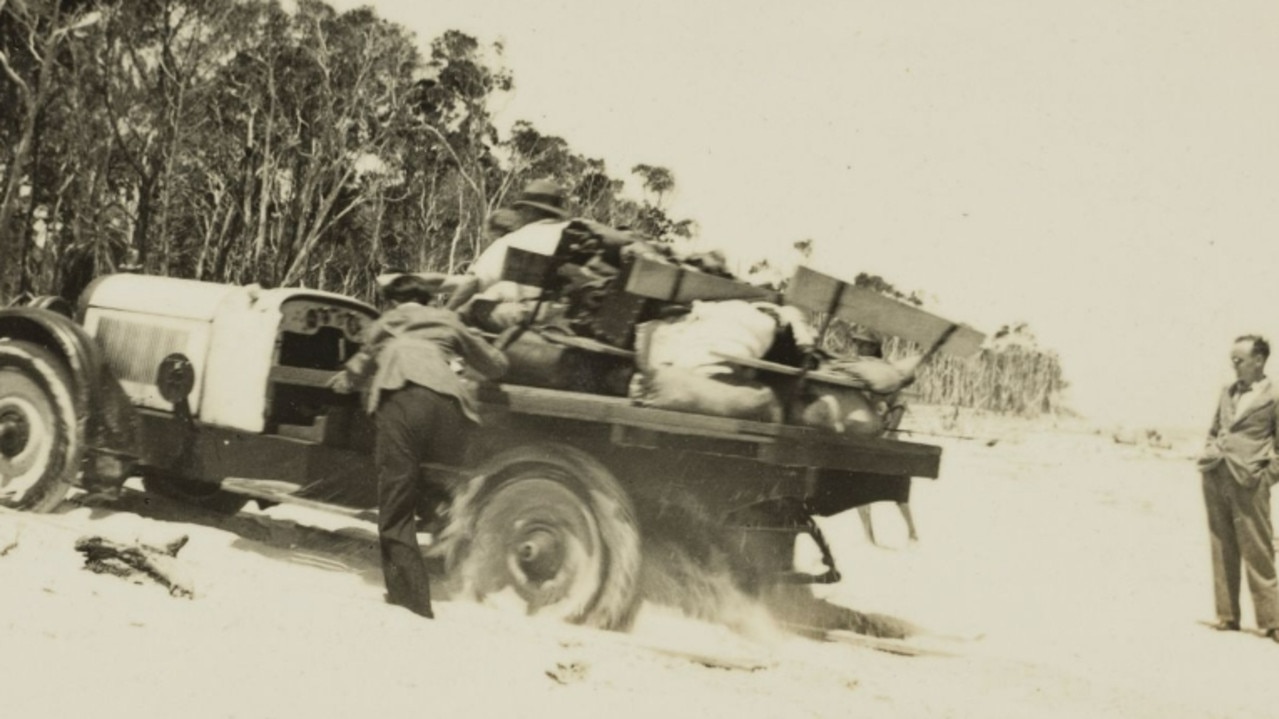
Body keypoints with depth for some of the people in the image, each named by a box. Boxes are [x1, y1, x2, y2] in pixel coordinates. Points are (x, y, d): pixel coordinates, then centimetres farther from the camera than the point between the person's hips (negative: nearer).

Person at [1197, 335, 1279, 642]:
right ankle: (1227, 616, 16)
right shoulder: (1227, 392, 14)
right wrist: (1209, 456, 9)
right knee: (1222, 551, 9)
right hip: (1215, 478, 6)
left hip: (1247, 482, -6)